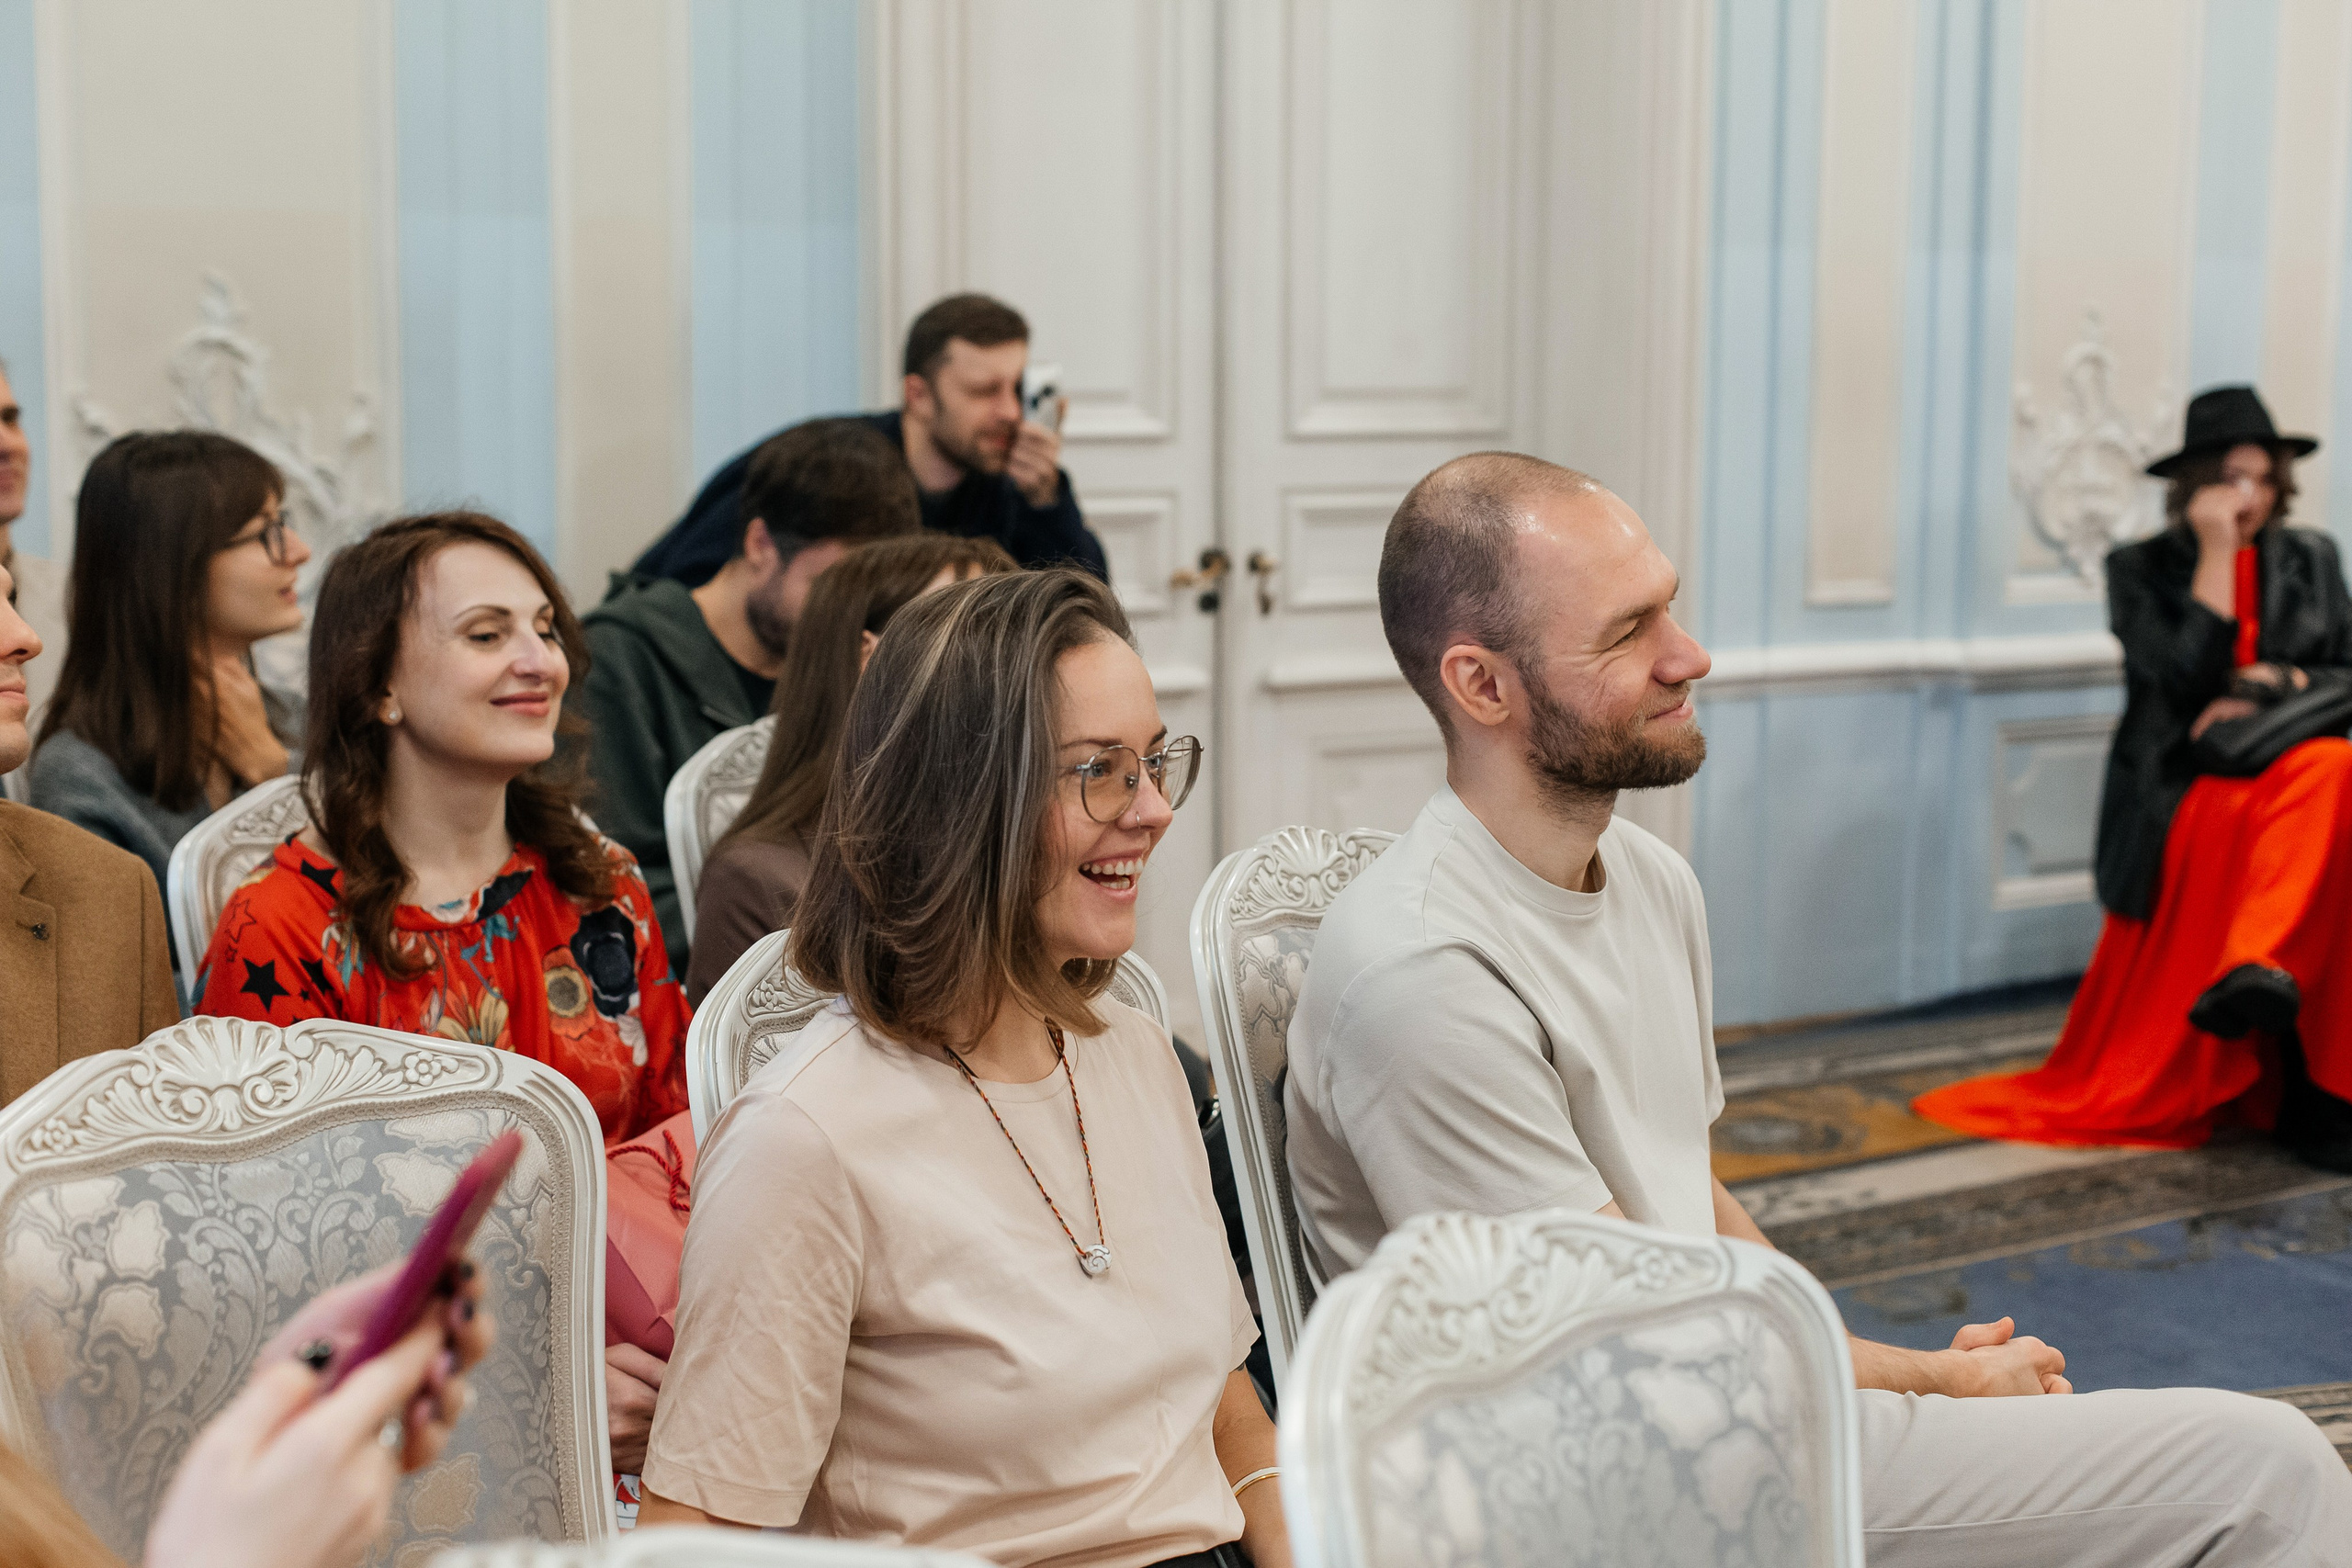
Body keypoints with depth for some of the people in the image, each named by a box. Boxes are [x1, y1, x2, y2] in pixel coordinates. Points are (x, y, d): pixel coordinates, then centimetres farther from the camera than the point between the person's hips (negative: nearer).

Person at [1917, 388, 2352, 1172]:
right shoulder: (2142, 569, 4)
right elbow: (2184, 679, -11)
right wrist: (2214, 554, -10)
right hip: (2181, 791, -3)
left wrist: (2278, 683, -6)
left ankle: (2258, 967, -43)